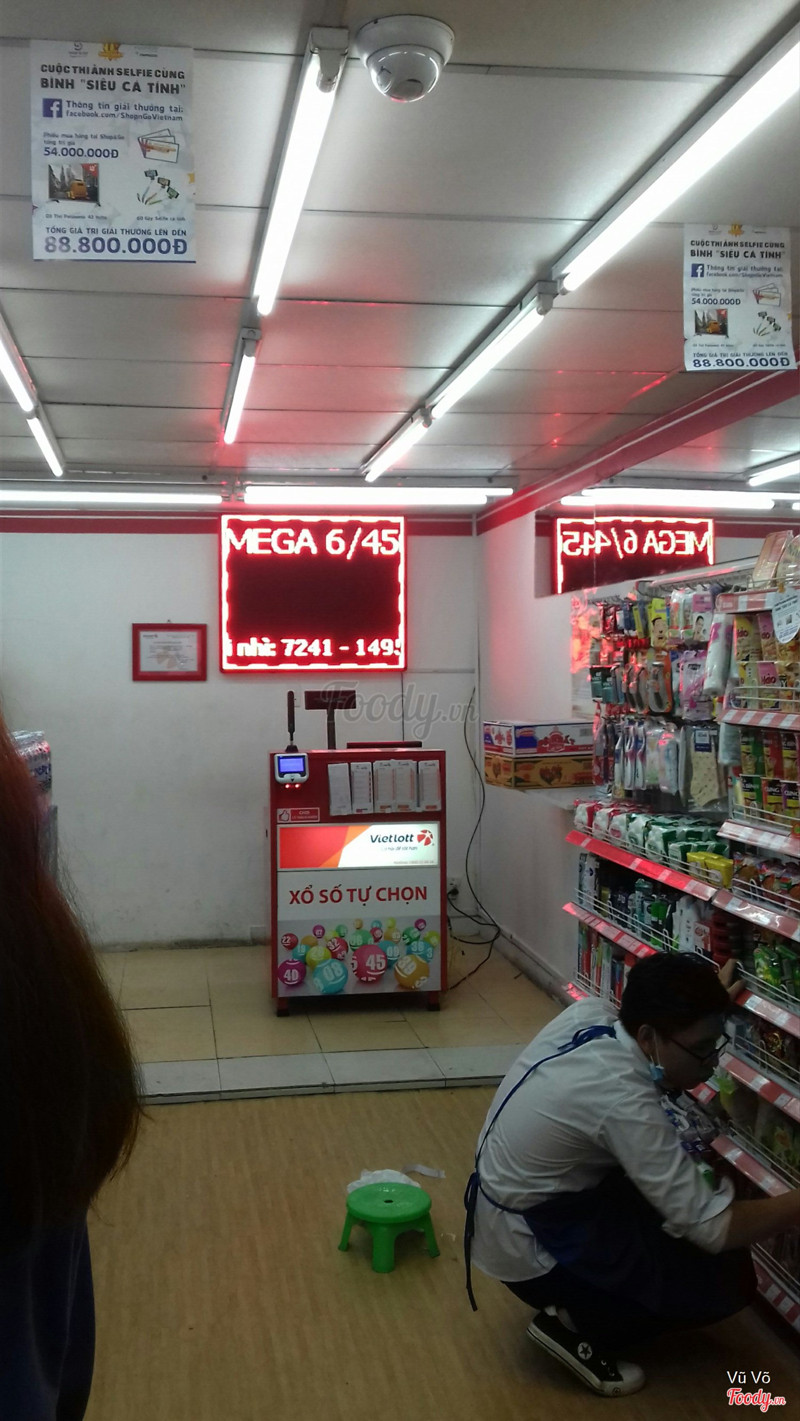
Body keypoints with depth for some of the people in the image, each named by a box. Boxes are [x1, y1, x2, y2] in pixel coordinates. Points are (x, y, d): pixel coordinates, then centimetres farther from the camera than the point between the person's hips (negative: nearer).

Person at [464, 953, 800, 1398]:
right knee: (730, 1279, -7)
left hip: (525, 1199, 9)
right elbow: (712, 1228, -29)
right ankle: (579, 1330, 1)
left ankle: (581, 1303, 18)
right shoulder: (620, 1098, -33)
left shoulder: (591, 1014, -11)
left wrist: (709, 1005, 6)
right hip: (531, 1246, -9)